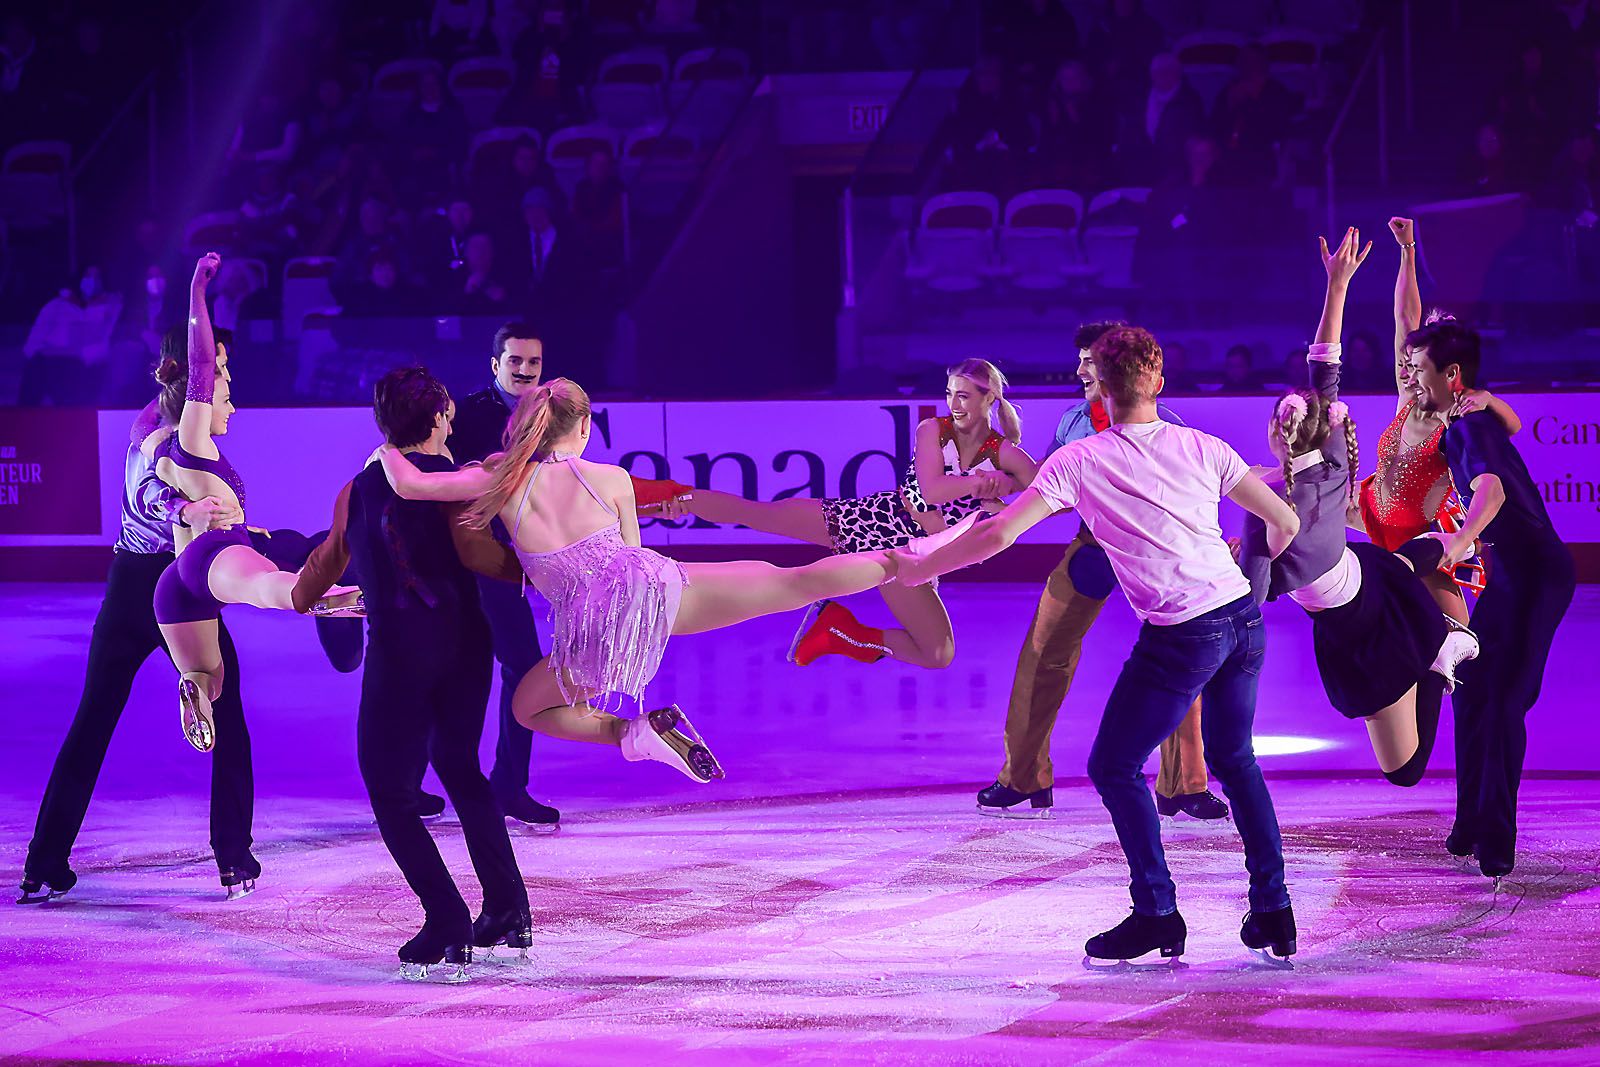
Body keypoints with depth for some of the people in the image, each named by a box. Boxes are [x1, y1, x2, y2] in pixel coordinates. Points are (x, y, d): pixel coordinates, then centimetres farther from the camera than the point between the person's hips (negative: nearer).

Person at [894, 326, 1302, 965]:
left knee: (1115, 769, 9)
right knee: (1234, 760, 22)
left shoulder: (1077, 463, -3)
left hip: (1180, 636, -5)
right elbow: (1285, 522, 9)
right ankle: (1273, 909, 19)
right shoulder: (1202, 449, 7)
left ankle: (1157, 914, 4)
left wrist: (919, 568, 7)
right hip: (1243, 618, 5)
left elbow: (997, 534, -8)